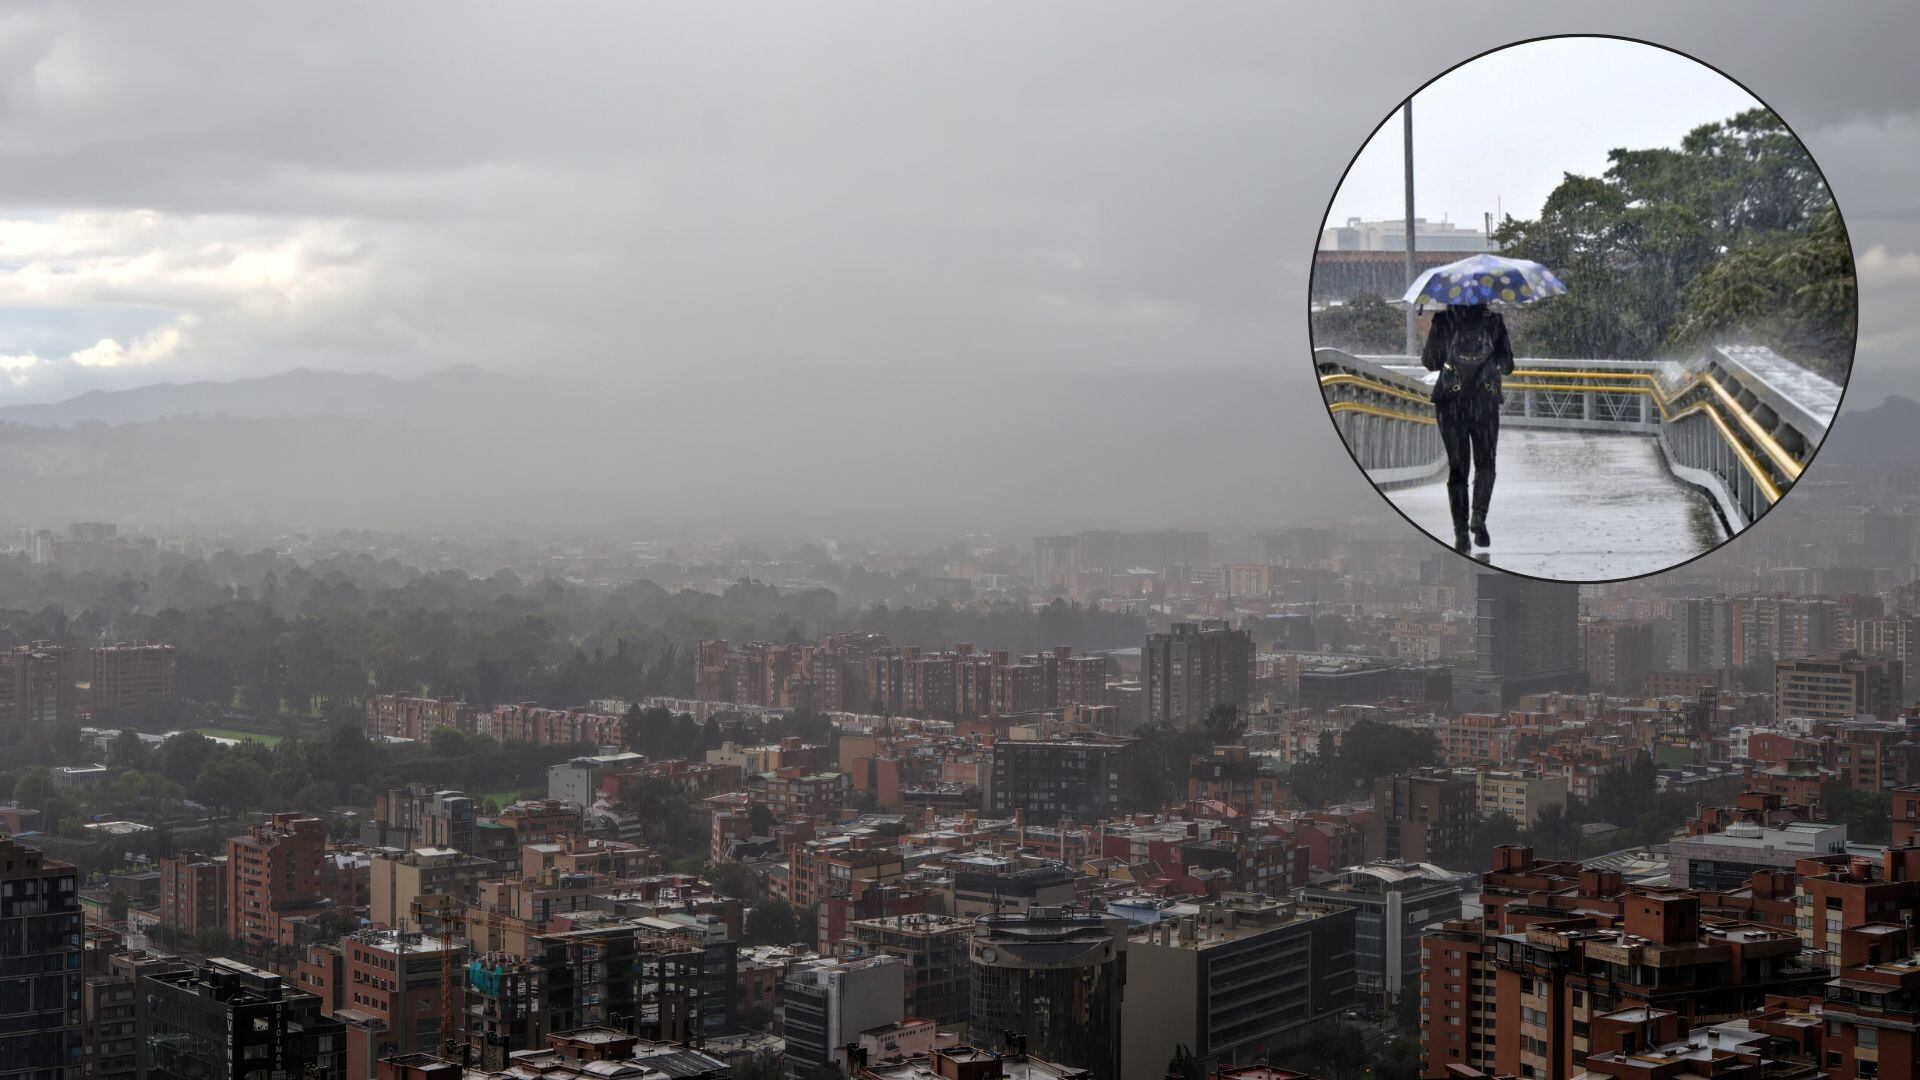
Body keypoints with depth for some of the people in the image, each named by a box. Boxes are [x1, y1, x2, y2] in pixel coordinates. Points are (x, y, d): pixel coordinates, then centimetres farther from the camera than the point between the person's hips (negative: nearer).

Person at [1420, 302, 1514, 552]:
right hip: (1485, 402, 0)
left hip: (1450, 402, 0)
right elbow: (1507, 365, 2)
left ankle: (1461, 531, 1)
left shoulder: (1443, 320, -3)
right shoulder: (1494, 320, 0)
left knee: (1457, 467, 6)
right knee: (1485, 464, 12)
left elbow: (1431, 361, 1)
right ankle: (1479, 515, -11)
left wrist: (1424, 353, 22)